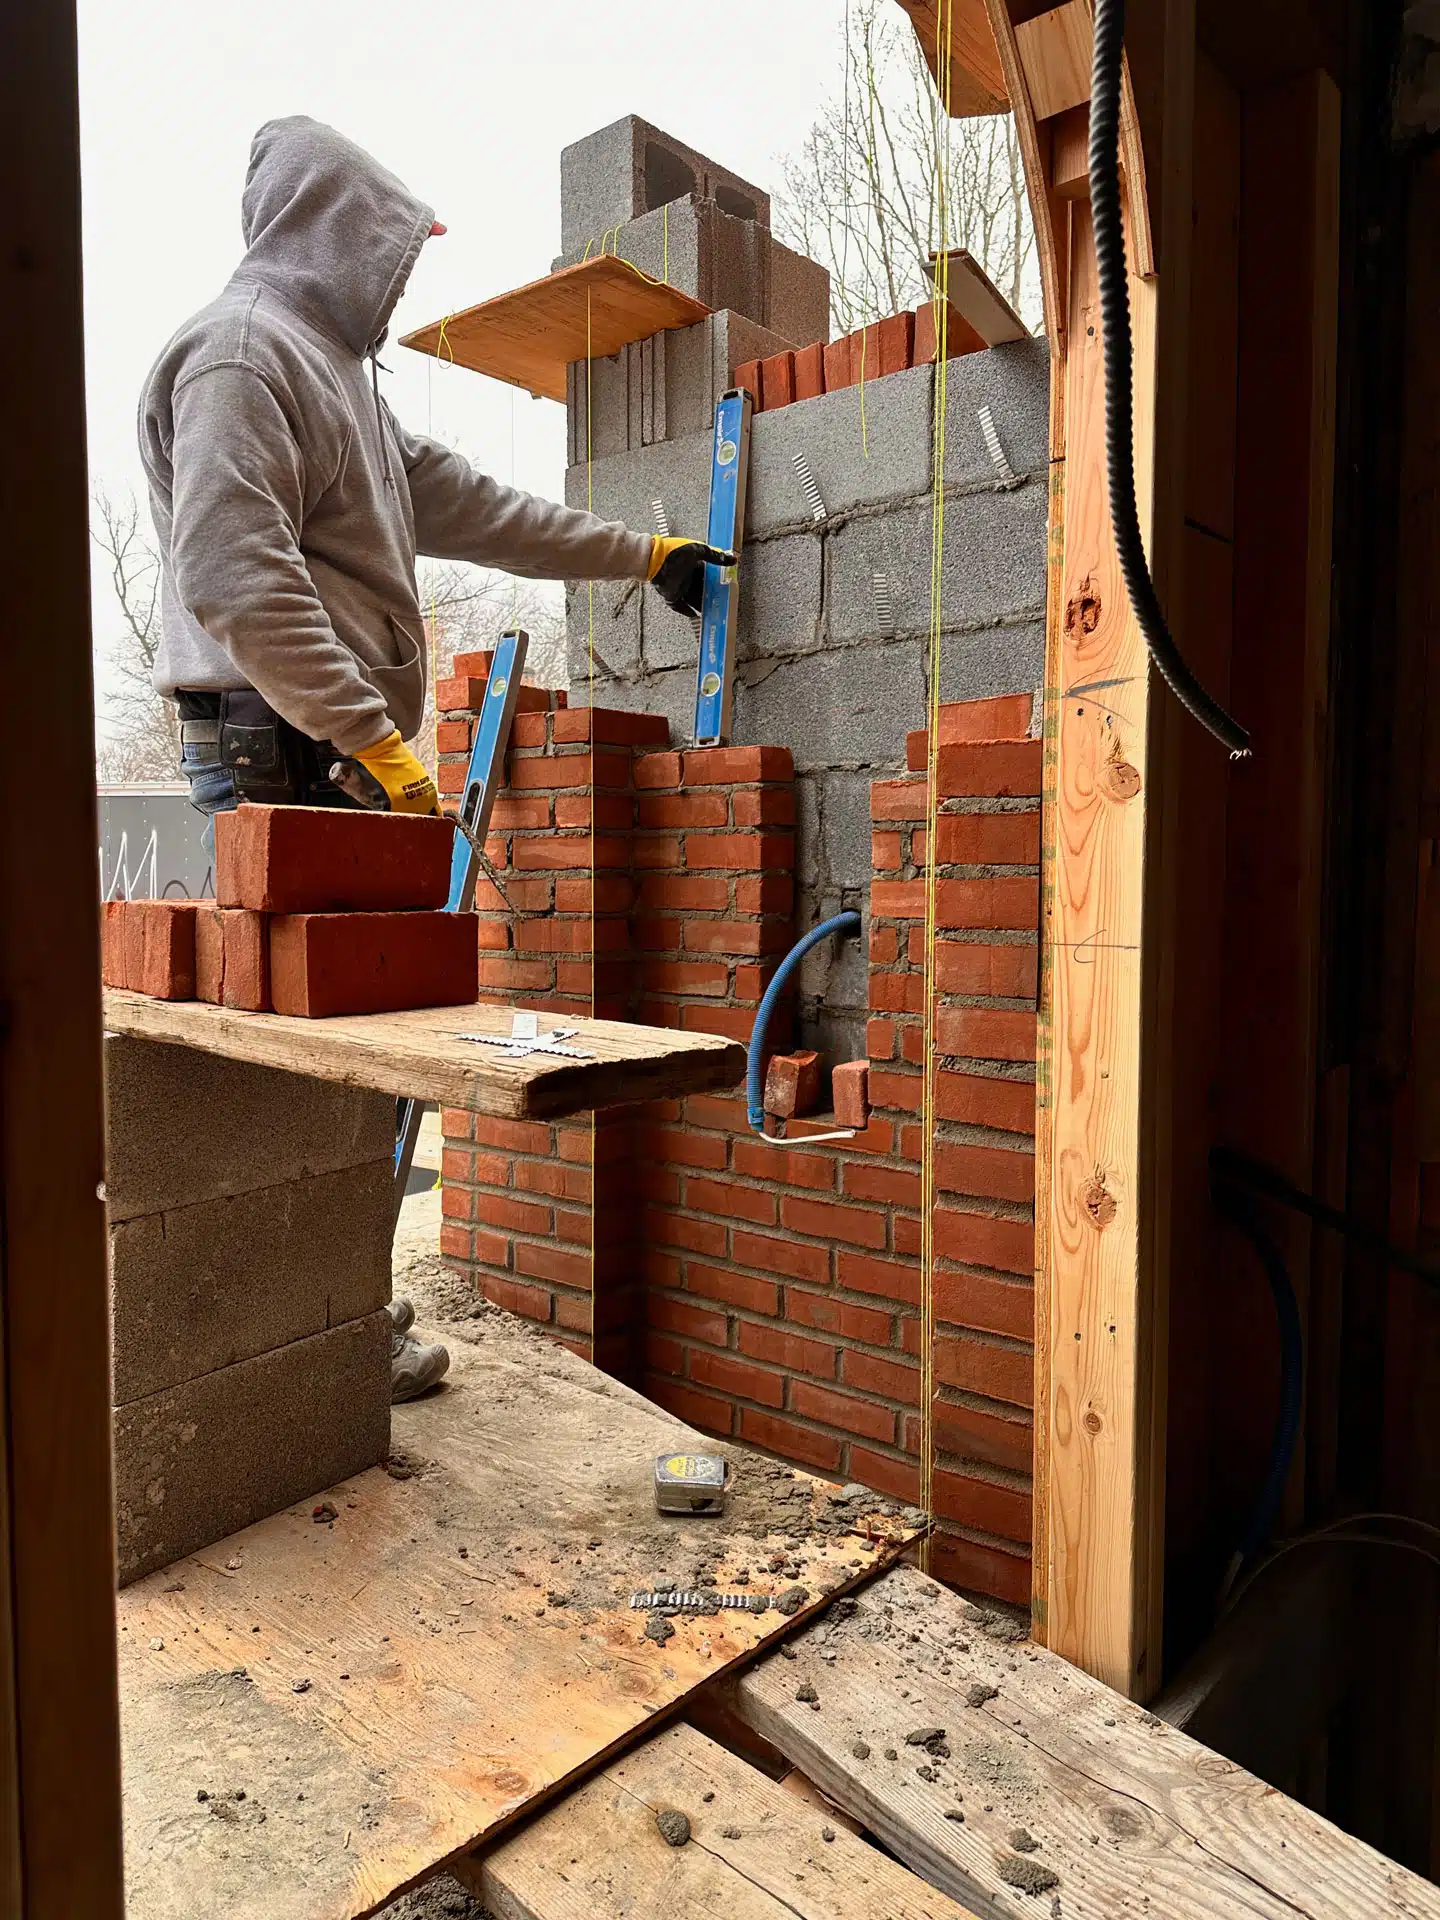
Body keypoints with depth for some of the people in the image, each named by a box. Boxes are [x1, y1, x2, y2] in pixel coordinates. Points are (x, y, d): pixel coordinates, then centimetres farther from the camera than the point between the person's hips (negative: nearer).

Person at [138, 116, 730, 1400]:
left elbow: (472, 507, 29)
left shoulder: (336, 367, 27)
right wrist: (374, 738, -21)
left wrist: (643, 554, 32)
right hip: (281, 746, -9)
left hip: (333, 751, 10)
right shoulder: (246, 348, -5)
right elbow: (233, 576, -18)